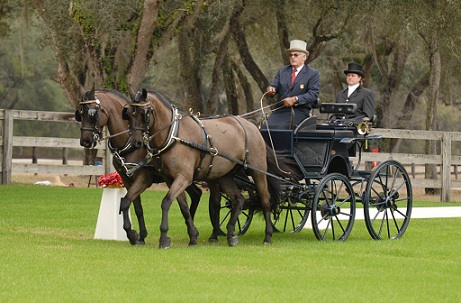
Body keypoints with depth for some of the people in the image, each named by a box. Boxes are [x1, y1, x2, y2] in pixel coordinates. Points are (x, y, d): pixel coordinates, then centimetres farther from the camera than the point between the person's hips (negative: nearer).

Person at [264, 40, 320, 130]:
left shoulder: (313, 74, 5)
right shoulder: (282, 71, 19)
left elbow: (313, 94, -6)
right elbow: (274, 85, 11)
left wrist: (295, 100, -18)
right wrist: (271, 89, -15)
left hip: (299, 112, -4)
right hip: (280, 111, 4)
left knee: (279, 129, -31)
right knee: (265, 128, -23)